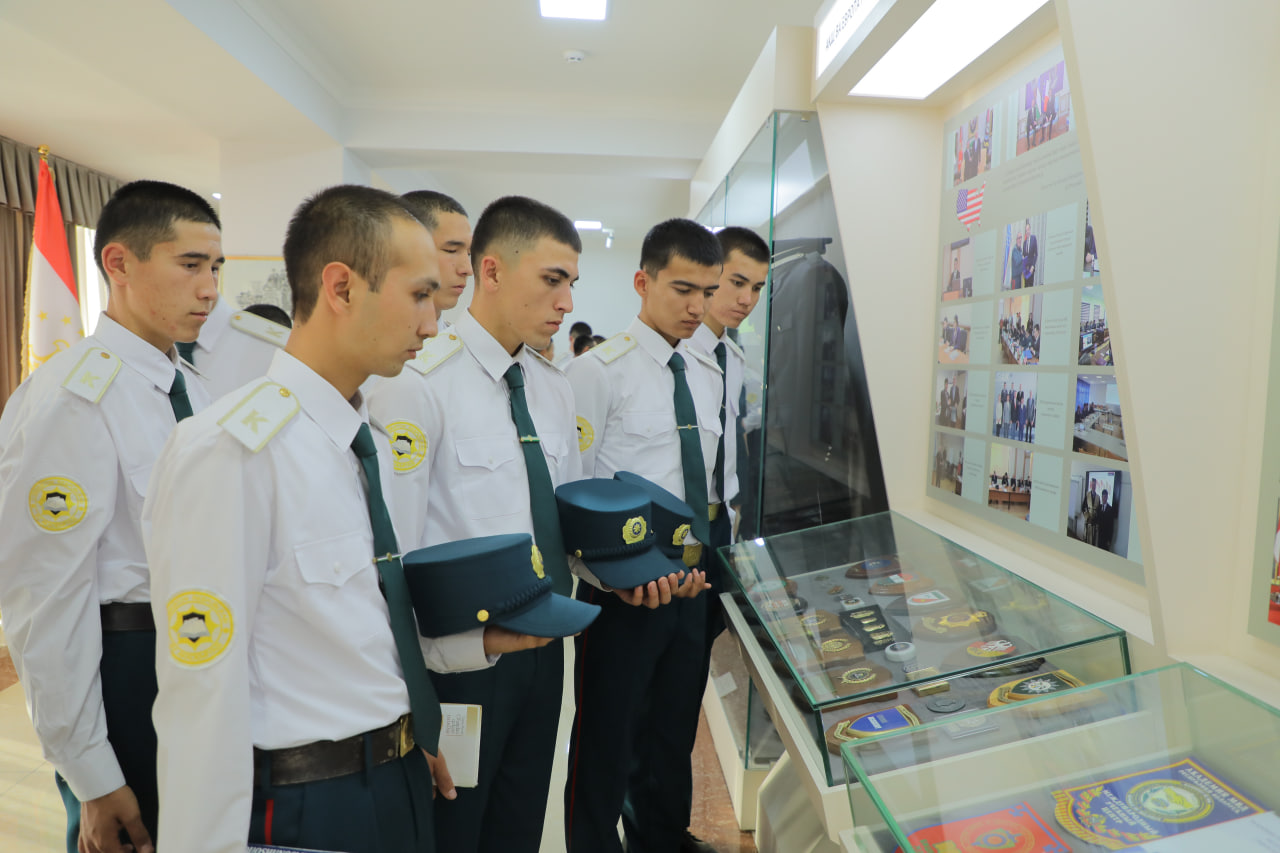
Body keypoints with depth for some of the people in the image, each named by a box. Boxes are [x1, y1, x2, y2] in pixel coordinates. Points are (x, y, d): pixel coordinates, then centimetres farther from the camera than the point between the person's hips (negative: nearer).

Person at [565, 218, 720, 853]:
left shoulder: (709, 378, 10)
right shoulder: (598, 371, -12)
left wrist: (702, 554, 4)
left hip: (691, 586, 7)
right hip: (623, 590, -6)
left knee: (674, 742, 22)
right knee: (606, 750, 9)